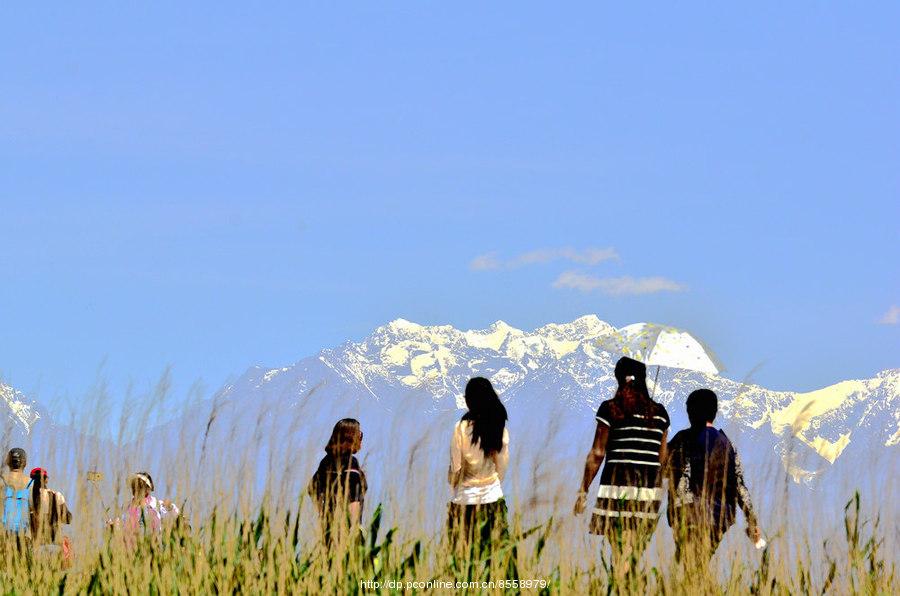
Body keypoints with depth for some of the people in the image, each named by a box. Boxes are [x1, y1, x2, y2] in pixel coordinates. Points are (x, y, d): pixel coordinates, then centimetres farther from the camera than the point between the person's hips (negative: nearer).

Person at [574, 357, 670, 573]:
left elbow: (597, 454, -4)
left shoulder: (610, 409, -3)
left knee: (620, 554, -1)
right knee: (636, 554, 8)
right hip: (651, 488, 4)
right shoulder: (659, 413, 9)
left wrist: (583, 491, 2)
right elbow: (663, 457, 13)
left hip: (618, 484, -4)